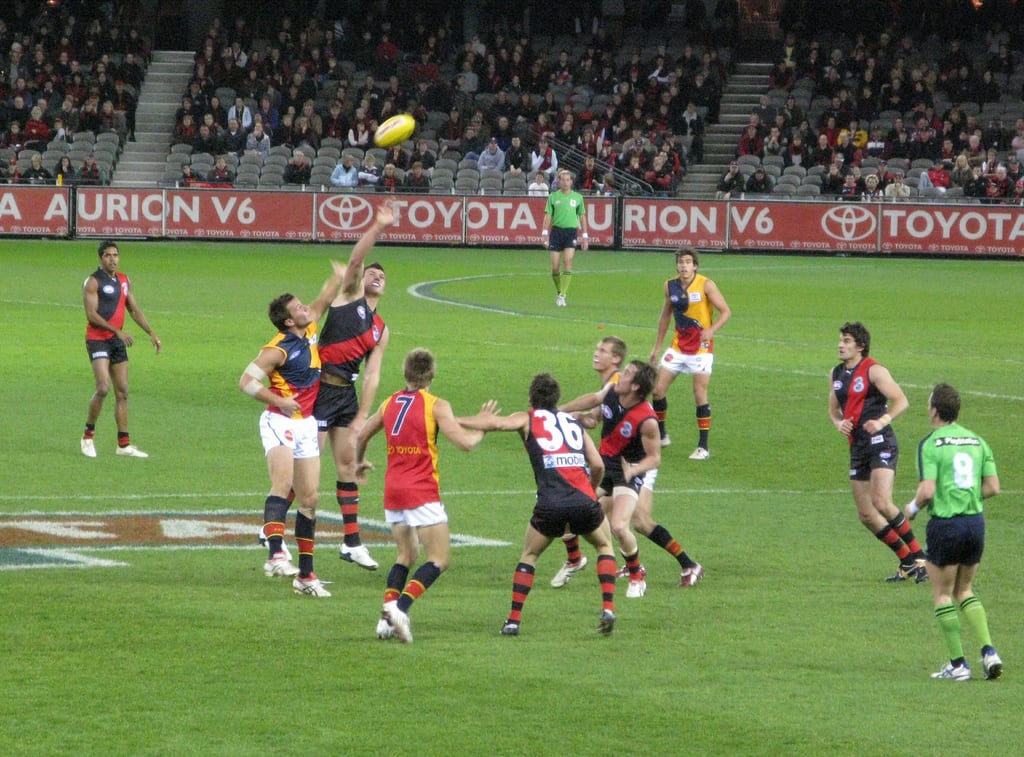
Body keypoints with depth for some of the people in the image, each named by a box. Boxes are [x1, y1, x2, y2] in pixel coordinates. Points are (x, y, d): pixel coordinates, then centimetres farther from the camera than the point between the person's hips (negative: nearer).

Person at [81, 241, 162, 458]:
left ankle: (124, 444, 8)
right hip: (98, 338, -7)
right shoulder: (94, 281, -9)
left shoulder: (124, 281, 13)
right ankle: (88, 435, -1)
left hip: (117, 341, 7)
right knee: (103, 388, -18)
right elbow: (91, 314, -16)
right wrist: (117, 331, -23)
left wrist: (151, 333, 11)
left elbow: (134, 310, 20)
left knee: (122, 392, 5)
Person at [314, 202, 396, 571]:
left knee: (347, 463, 9)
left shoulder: (381, 330, 15)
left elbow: (372, 375, 9)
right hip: (320, 386, -6)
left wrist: (361, 418, 0)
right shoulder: (349, 295, 4)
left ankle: (352, 542, 13)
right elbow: (356, 259, -14)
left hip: (347, 393, 6)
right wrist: (379, 227, -25)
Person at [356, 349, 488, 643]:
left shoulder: (389, 403, 11)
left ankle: (388, 618, 2)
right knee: (440, 558, -3)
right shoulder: (436, 406, -6)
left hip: (393, 491, 6)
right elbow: (465, 442, -13)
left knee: (407, 555, 18)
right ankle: (401, 607, -22)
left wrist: (360, 462, 44)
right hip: (422, 492, -6)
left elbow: (362, 435, 25)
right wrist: (482, 428, 7)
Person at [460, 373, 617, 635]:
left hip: (550, 503, -2)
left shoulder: (528, 419, 14)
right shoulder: (574, 422, 23)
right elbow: (598, 466, 17)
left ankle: (513, 620, 11)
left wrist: (455, 421, -2)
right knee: (605, 546, 26)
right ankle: (608, 608, 9)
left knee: (529, 556, 20)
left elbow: (497, 423, -7)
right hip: (585, 501, 2)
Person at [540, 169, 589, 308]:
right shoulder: (553, 197, 6)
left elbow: (582, 217, 12)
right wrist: (544, 233, -6)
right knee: (555, 266, -1)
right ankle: (559, 292, 20)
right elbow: (548, 216, 4)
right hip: (556, 231, 1)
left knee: (568, 263, -15)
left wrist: (585, 236, 9)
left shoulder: (578, 197, 7)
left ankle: (563, 296, -13)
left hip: (571, 231, -1)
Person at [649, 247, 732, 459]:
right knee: (658, 389, 1)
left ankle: (703, 447, 2)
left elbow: (726, 311, -11)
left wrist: (711, 330, -28)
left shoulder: (706, 285, -11)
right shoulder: (670, 286, 2)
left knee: (700, 395, -6)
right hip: (678, 346, 5)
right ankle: (661, 436, 20)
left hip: (701, 348, -5)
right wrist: (657, 346, 17)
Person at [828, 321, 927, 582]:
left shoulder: (874, 370, -8)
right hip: (857, 447, 8)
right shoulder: (837, 374, 14)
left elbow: (901, 400, -14)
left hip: (880, 443, -8)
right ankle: (907, 562, 16)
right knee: (866, 515, 5)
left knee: (881, 503, -23)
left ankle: (918, 556, -9)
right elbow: (833, 410, 24)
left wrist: (882, 421, -28)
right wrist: (839, 423, 2)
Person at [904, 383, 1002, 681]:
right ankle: (988, 651, 4)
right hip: (976, 521, 6)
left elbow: (927, 491, -18)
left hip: (945, 523, -6)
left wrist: (912, 508, 3)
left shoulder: (930, 444, -10)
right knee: (965, 591, 20)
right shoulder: (977, 441, 7)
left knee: (943, 594, 8)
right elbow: (993, 486, 5)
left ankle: (958, 663, 5)